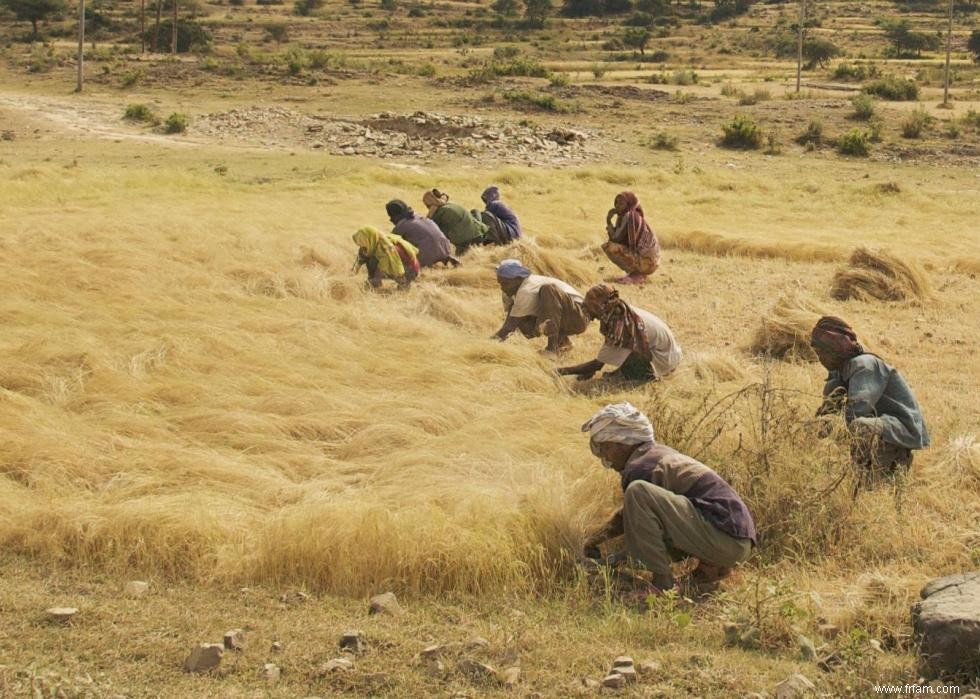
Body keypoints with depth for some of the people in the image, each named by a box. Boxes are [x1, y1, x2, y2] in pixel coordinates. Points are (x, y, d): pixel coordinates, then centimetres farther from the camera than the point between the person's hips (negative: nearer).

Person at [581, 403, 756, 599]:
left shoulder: (639, 468, -9)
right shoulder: (658, 453, 20)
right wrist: (595, 539, 27)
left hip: (724, 536, -10)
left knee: (637, 493, -21)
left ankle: (662, 581, -15)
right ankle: (711, 567, 14)